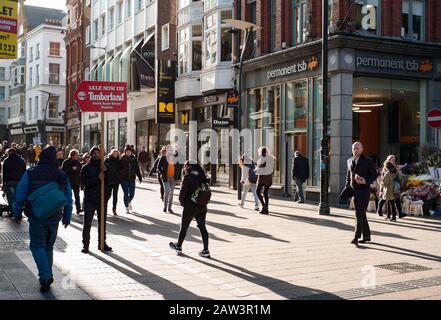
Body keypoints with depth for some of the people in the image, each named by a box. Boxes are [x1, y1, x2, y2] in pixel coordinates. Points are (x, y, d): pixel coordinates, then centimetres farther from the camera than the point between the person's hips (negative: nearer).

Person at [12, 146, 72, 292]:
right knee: (49, 247, 17)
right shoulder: (62, 176, 2)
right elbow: (68, 200, 7)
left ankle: (46, 276, -12)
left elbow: (20, 196, -5)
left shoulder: (30, 174, -7)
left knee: (37, 246, 4)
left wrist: (17, 213, 8)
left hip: (36, 218, -3)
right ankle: (46, 276, 24)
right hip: (54, 219, 3)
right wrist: (67, 218, 17)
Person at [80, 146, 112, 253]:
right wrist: (98, 178, -19)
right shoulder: (86, 168, -2)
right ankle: (85, 245, 6)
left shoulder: (103, 166, 10)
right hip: (90, 199, -4)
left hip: (102, 198, 4)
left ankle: (102, 243, 21)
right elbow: (84, 182, -14)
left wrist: (106, 172, -11)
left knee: (102, 222, 11)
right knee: (87, 223, -1)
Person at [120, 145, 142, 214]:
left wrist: (140, 178, 7)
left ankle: (129, 202, 38)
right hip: (124, 179, -3)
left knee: (132, 194, 6)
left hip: (132, 179, 3)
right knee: (126, 193, -2)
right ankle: (127, 208, 9)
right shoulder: (122, 159, -3)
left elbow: (137, 169, 9)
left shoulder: (134, 159, 5)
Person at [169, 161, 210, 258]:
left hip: (190, 206, -5)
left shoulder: (188, 177, -12)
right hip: (202, 206, 5)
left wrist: (182, 201, 4)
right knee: (202, 228, 8)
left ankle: (178, 247, 26)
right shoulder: (202, 176, 5)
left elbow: (183, 192, -13)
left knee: (184, 227, 11)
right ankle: (206, 250, 8)